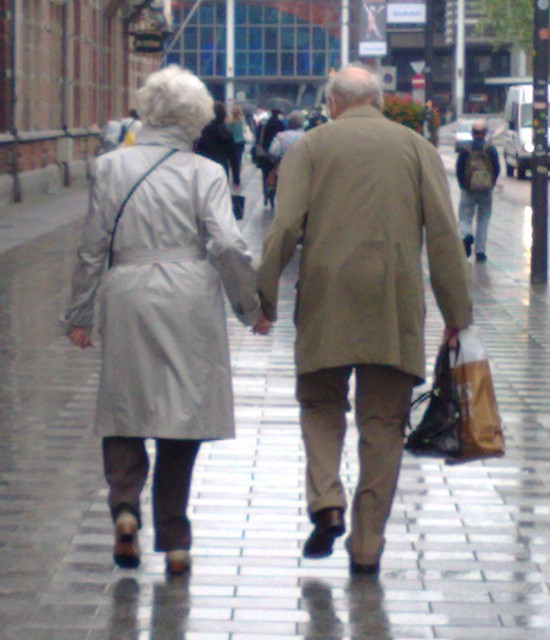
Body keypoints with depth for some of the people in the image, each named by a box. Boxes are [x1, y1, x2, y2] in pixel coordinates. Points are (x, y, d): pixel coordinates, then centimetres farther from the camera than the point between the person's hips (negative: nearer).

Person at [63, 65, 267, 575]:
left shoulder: (111, 167, 3)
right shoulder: (204, 173, -2)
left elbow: (92, 247, 5)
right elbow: (229, 246, -9)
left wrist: (78, 314, 13)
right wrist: (250, 305, 4)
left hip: (126, 299, 1)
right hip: (190, 302, 0)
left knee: (122, 409, 11)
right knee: (183, 412, 9)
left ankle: (125, 504, -14)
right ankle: (174, 541, 12)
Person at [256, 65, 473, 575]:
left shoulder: (310, 146, 6)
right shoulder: (417, 147, 9)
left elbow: (284, 227, -4)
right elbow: (444, 235, 3)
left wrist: (264, 298, 1)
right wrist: (457, 313, 5)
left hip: (326, 303, -1)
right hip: (396, 307, 1)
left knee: (320, 405, 16)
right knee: (383, 424, 7)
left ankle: (326, 502, -8)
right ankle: (367, 546, 8)